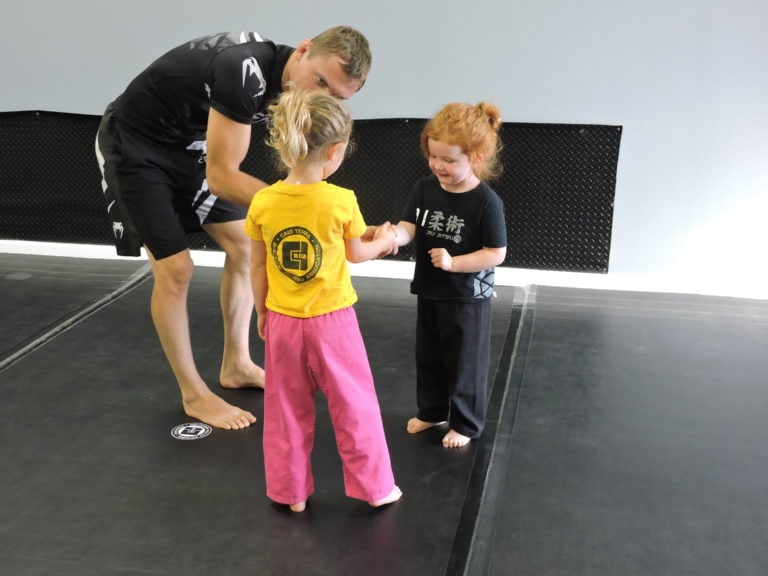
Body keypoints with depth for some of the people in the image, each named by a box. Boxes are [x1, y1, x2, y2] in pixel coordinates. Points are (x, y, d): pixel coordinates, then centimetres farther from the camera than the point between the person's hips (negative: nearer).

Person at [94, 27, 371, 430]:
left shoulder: (283, 80, -9)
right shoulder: (246, 71, -35)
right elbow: (221, 176, -33)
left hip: (189, 145, 8)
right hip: (133, 145, -8)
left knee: (244, 247, 6)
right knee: (175, 269, -10)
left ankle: (236, 365, 21)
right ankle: (193, 395, 7)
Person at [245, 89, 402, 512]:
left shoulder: (263, 202, -9)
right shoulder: (342, 201, -16)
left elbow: (257, 268, 0)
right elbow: (356, 255, 0)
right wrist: (384, 241, 20)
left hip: (282, 322, 3)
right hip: (332, 321, -2)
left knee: (287, 412, 16)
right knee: (355, 406, 13)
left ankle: (291, 492, 28)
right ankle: (376, 487, 26)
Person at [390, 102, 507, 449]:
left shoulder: (486, 202, -19)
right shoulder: (424, 189, -4)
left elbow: (496, 253, -17)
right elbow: (408, 227, -10)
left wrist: (452, 262, -26)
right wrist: (393, 236, -34)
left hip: (467, 298, -6)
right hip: (429, 293, 6)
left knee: (465, 362, 9)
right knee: (428, 357, 20)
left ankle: (465, 423, 27)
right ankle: (432, 411, 41)